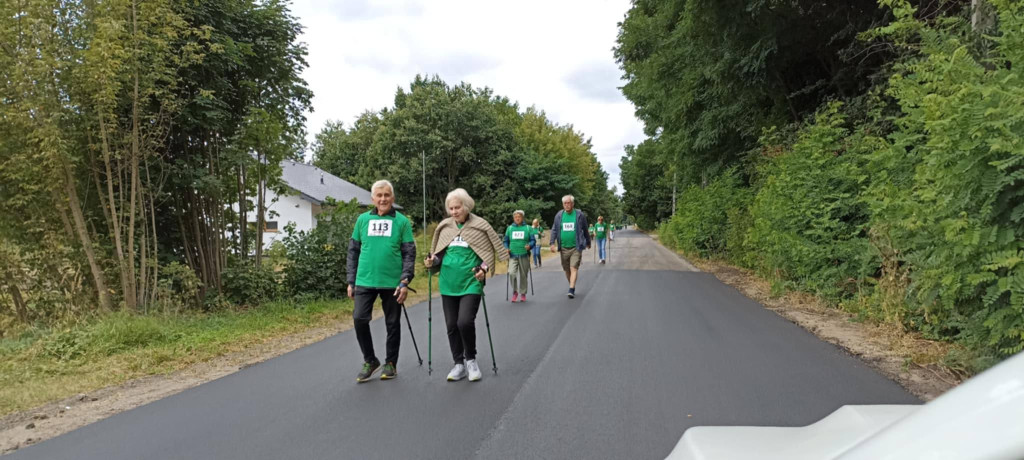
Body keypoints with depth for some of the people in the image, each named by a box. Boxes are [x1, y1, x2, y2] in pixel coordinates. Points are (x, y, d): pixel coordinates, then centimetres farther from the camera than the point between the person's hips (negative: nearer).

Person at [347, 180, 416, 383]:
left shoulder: (402, 221, 0)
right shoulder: (363, 219, 6)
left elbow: (409, 253, -2)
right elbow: (353, 251, 10)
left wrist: (405, 282, -11)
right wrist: (351, 281, 6)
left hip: (392, 283, -1)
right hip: (365, 281, 2)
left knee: (392, 324, 7)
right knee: (359, 319, -6)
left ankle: (391, 364, 23)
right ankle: (370, 360, 14)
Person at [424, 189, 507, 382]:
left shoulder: (480, 225, -4)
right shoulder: (444, 226, 7)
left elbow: (490, 251, 1)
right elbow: (438, 252, 17)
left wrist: (484, 268, -15)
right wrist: (432, 261, -3)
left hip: (471, 283, -4)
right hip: (448, 284, 5)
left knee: (465, 321, -16)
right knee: (451, 325, 8)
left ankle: (471, 359, 9)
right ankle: (459, 364, 22)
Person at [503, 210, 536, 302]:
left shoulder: (528, 228, 6)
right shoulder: (509, 228, 10)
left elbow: (533, 240, 4)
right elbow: (505, 241, 14)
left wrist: (529, 246, -17)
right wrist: (506, 248, -5)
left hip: (524, 256, 0)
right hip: (513, 256, 0)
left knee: (523, 275, 7)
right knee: (511, 273, -17)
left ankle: (523, 294, 23)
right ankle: (515, 292, 2)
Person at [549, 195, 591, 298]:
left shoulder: (580, 215, -1)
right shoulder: (559, 215, 4)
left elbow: (585, 230, 9)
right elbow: (554, 230, 6)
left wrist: (588, 242, 18)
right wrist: (552, 243, -6)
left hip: (576, 247, -3)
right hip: (563, 247, 3)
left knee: (574, 268, -13)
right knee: (566, 269, 12)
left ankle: (571, 290, -15)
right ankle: (572, 286, 31)